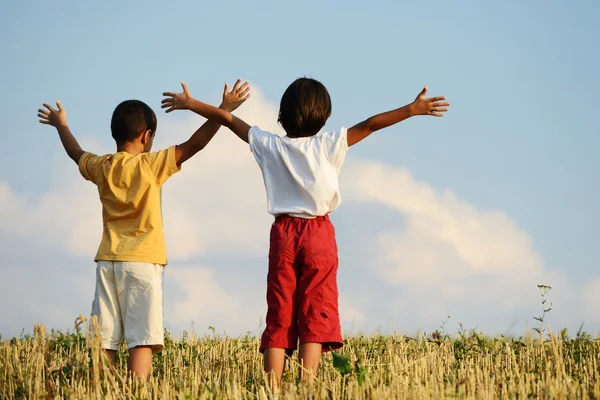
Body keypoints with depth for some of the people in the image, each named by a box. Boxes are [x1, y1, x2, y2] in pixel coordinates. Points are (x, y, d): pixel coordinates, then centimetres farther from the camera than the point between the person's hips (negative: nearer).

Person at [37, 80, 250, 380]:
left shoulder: (101, 167, 8)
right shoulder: (151, 164, -7)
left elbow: (76, 153, 29)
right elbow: (193, 144, -12)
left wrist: (61, 125, 47)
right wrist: (224, 109, -9)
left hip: (108, 261, 5)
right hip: (142, 262, -5)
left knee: (104, 342, 1)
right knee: (142, 341, -9)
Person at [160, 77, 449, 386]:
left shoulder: (269, 146, 1)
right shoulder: (329, 145, -6)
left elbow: (227, 118, 10)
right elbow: (370, 125, -10)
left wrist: (190, 103, 20)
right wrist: (412, 109, -9)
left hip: (283, 234, 2)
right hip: (318, 235, -2)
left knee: (279, 317, 3)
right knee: (315, 317, -4)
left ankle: (272, 389, -7)